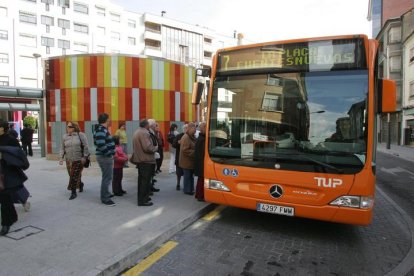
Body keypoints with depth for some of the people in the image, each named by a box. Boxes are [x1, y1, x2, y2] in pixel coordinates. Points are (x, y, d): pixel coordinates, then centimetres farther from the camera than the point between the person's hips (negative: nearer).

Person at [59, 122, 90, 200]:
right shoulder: (64, 137, 9)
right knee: (72, 175, 9)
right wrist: (61, 157, 2)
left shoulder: (80, 135, -4)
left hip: (79, 159, -4)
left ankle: (73, 193, 3)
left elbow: (86, 146, -5)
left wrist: (84, 157, -10)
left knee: (74, 176, -7)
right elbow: (62, 148, 12)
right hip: (69, 160, 4)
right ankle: (80, 184, 38)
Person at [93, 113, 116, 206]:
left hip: (106, 156, 11)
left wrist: (111, 153, 14)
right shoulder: (101, 131, -20)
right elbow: (101, 145, -29)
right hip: (105, 157, -11)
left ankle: (106, 194, 36)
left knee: (107, 177, 22)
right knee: (107, 178, -3)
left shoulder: (102, 129, 13)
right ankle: (105, 198, 6)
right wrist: (109, 153, -17)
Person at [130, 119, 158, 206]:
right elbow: (148, 148, -26)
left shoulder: (136, 132, 14)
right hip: (146, 160, -10)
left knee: (141, 179, 19)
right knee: (146, 180, -3)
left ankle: (141, 197, 30)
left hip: (139, 159, 10)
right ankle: (143, 200, 2)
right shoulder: (144, 133, -18)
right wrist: (156, 148, -7)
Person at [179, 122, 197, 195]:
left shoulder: (192, 137, 13)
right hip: (187, 161, -9)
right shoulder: (186, 138, -18)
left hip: (191, 161, 9)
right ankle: (187, 190, 10)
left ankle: (191, 189, 25)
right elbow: (185, 150, -24)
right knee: (187, 176, -1)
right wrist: (194, 152, -21)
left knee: (190, 175, 15)